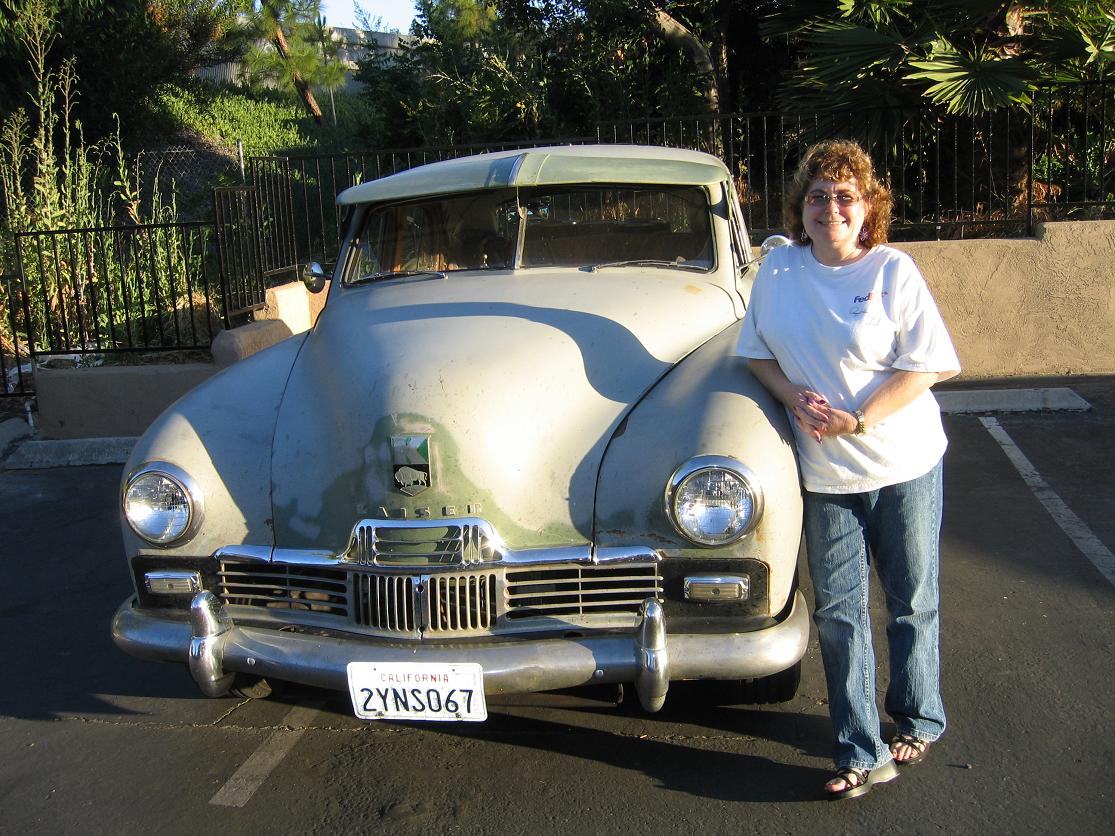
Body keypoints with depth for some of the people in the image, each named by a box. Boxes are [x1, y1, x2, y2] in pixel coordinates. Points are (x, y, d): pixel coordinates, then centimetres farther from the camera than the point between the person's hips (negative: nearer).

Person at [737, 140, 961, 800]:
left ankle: (920, 722, 34)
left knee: (913, 602, 12)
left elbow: (925, 366, -10)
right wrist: (795, 398, -11)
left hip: (904, 463, -2)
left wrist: (858, 421, -20)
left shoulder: (893, 270, -9)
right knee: (839, 611, 4)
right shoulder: (779, 268, 1)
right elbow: (758, 352, 8)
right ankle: (863, 755, 15)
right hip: (825, 472, 3)